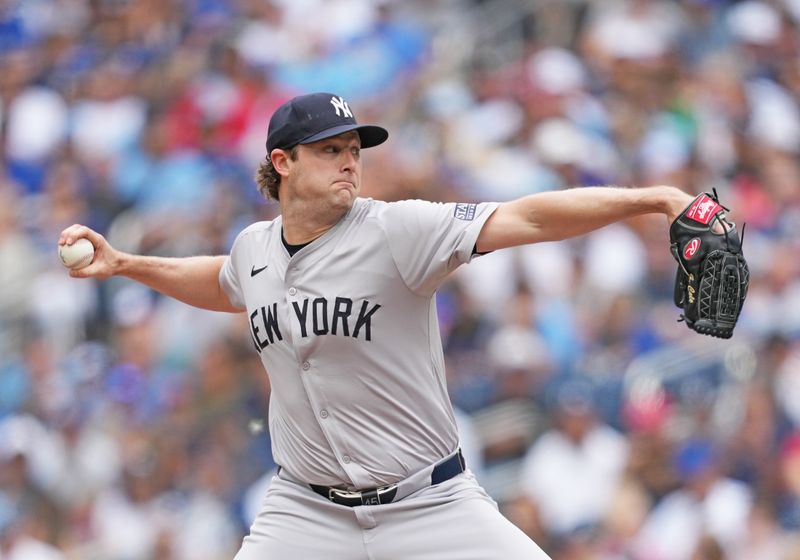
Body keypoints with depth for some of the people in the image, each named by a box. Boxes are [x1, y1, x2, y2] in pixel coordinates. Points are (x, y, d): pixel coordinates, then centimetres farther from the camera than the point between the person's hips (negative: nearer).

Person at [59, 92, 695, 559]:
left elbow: (527, 219, -25)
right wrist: (122, 263, 23)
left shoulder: (396, 230, -14)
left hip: (429, 505, -4)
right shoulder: (255, 247, 3)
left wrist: (649, 199, -36)